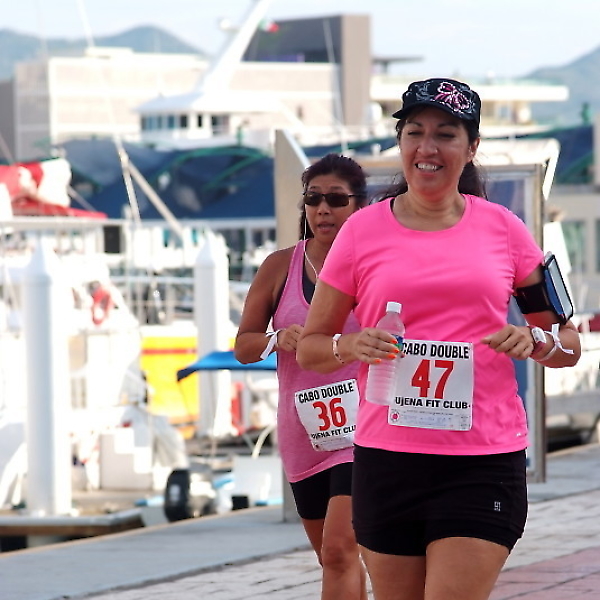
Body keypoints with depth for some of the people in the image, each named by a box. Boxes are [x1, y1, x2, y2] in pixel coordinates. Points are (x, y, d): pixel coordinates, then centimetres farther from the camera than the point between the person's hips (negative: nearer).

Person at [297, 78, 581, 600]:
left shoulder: (501, 228, 6)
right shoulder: (364, 230, 5)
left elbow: (569, 345, 12)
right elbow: (309, 347, 10)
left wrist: (535, 341, -10)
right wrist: (353, 346, -12)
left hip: (485, 460, -1)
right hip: (387, 458, 1)